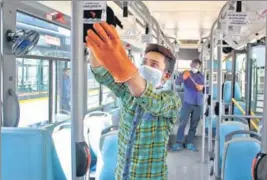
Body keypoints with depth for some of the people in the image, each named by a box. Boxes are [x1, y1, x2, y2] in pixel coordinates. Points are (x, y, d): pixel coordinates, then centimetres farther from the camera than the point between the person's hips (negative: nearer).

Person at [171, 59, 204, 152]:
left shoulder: (201, 76, 13)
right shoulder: (186, 74, 0)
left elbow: (203, 87, 18)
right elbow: (177, 82, -17)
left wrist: (202, 87, -6)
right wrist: (183, 77, -39)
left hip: (198, 103, 4)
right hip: (187, 102, -4)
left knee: (194, 124, 6)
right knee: (183, 123, -7)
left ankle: (189, 143, 13)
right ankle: (179, 143, -4)